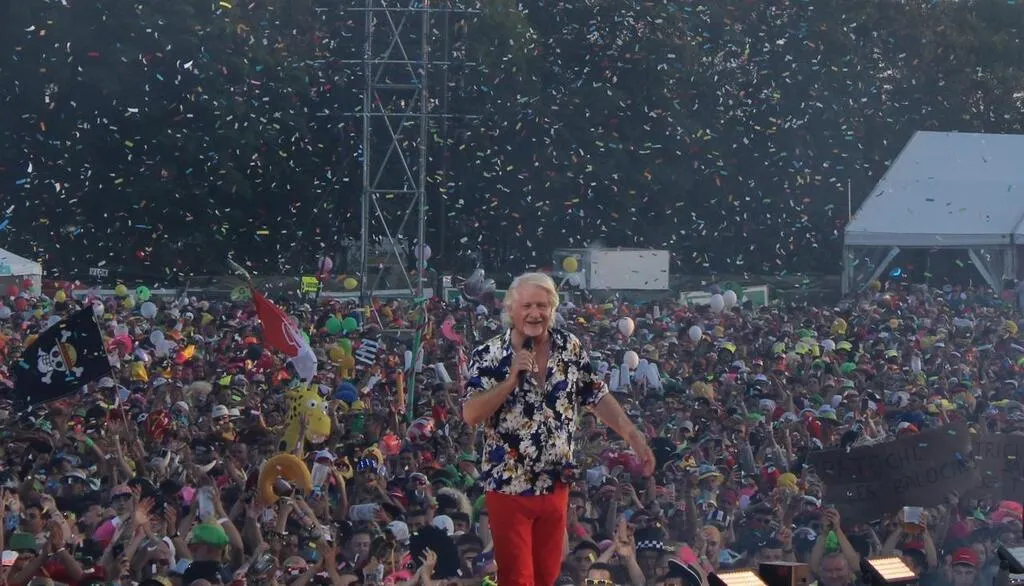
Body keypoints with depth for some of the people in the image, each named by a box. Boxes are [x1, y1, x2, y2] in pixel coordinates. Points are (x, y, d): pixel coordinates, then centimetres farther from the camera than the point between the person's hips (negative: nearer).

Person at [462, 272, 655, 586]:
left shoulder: (571, 348, 0)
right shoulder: (489, 356, -11)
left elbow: (598, 398, 6)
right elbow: (470, 415, -18)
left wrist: (635, 437, -3)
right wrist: (511, 380, -26)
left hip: (555, 484, 4)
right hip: (508, 485, -4)